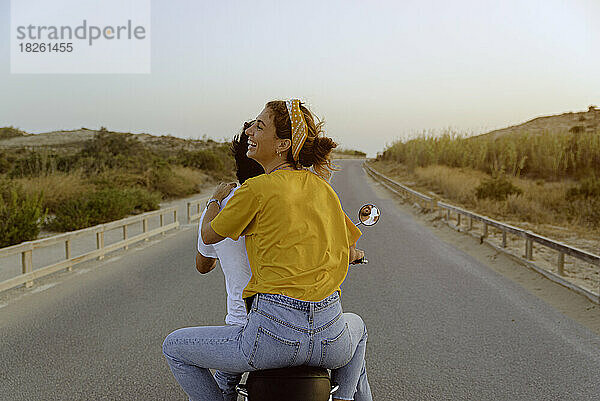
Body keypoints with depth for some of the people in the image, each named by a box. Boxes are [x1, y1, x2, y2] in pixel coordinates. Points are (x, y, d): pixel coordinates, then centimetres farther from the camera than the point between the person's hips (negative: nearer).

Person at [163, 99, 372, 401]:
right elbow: (350, 253, 19)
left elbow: (209, 235, 9)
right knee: (356, 326, 43)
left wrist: (217, 198, 27)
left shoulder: (256, 190, -8)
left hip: (274, 336, -5)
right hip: (330, 344, 5)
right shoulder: (322, 187, 8)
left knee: (173, 347, 17)